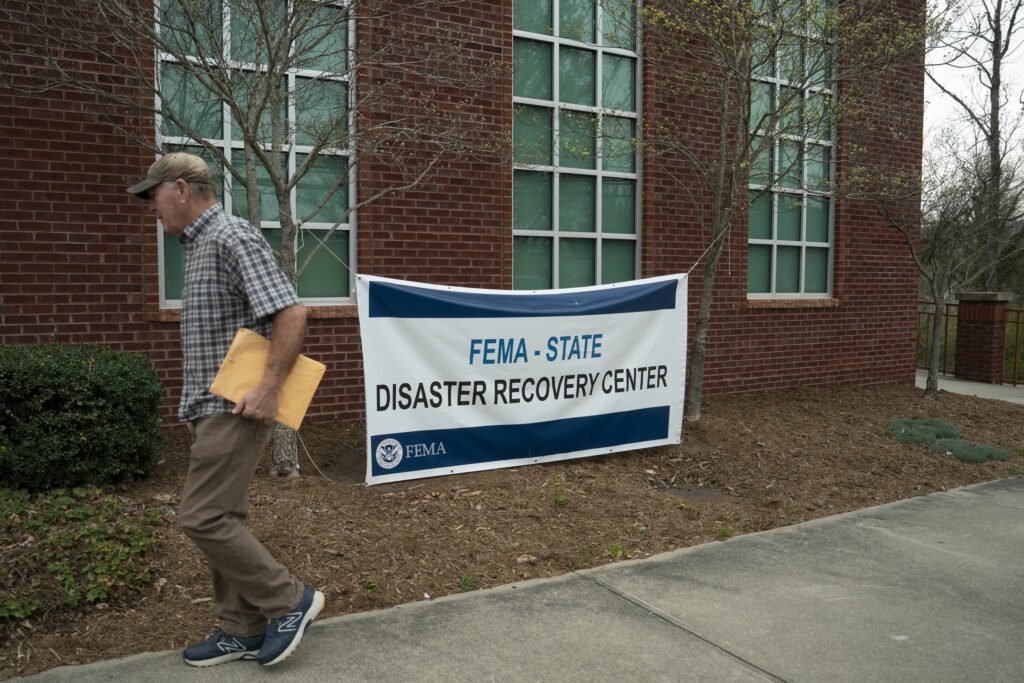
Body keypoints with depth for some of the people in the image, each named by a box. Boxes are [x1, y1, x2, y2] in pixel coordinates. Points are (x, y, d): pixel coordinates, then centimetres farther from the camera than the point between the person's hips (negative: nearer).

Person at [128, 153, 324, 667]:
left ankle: (290, 600, 5)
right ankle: (243, 631, 22)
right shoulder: (199, 244, 17)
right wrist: (201, 399, 19)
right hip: (212, 408, 10)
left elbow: (290, 313, -23)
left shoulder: (232, 239, -14)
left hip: (235, 408, -10)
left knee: (203, 518, -9)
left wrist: (269, 388, -27)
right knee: (220, 519, 12)